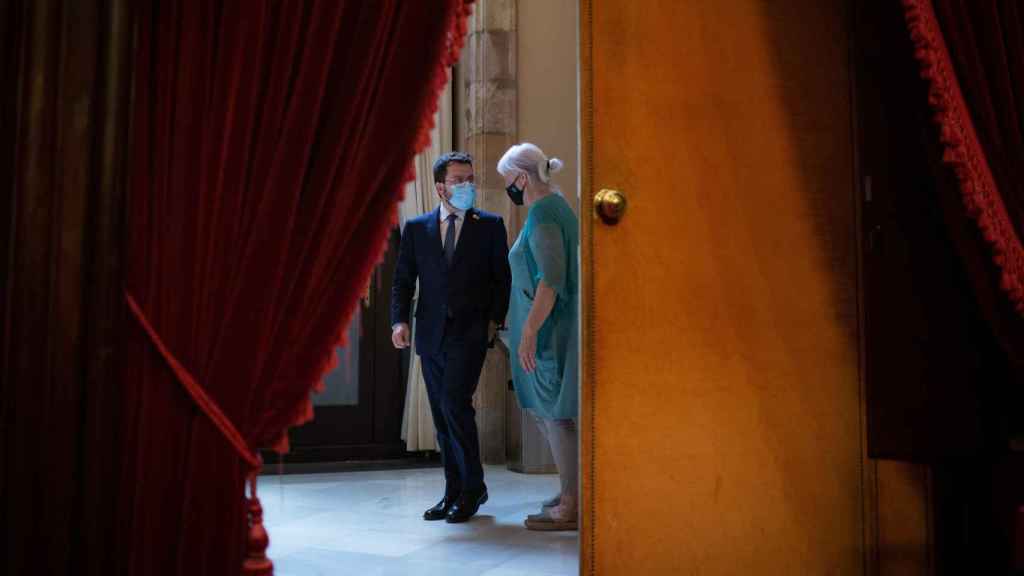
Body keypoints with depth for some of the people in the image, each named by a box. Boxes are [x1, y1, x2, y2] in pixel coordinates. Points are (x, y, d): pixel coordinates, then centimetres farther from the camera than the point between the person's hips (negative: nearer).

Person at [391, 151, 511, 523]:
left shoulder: (490, 226, 3)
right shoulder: (416, 228, 9)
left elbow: (502, 279, 4)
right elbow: (403, 280, 8)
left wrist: (494, 321, -6)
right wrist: (400, 321, -6)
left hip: (470, 332, -3)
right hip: (431, 335, 4)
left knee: (454, 403, -17)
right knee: (442, 416, 8)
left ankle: (472, 488, -3)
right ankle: (454, 493, 19)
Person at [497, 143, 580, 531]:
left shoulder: (542, 215, -16)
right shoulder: (556, 206, 14)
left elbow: (551, 279, -25)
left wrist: (529, 331, -26)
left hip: (547, 328, -10)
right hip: (553, 327, 10)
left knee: (554, 412, -3)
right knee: (542, 409, 17)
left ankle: (571, 507, 6)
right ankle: (571, 489, 26)